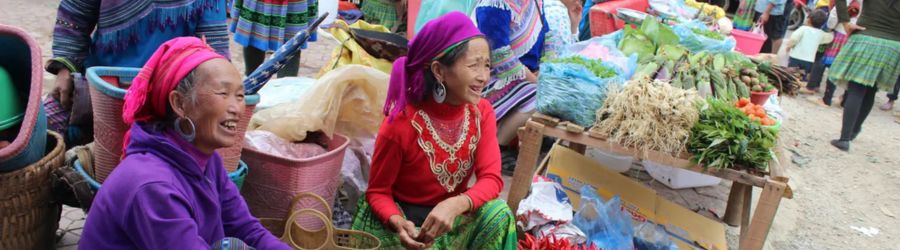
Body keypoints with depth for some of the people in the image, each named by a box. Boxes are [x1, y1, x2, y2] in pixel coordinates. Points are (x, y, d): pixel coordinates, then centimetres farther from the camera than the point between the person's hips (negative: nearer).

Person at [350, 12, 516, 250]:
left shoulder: (482, 112, -10)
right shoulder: (401, 124, -24)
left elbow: (491, 179, -18)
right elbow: (377, 192, -12)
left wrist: (455, 205, -39)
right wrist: (398, 224, -34)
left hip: (452, 217, 4)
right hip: (403, 218, -3)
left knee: (498, 215, -24)